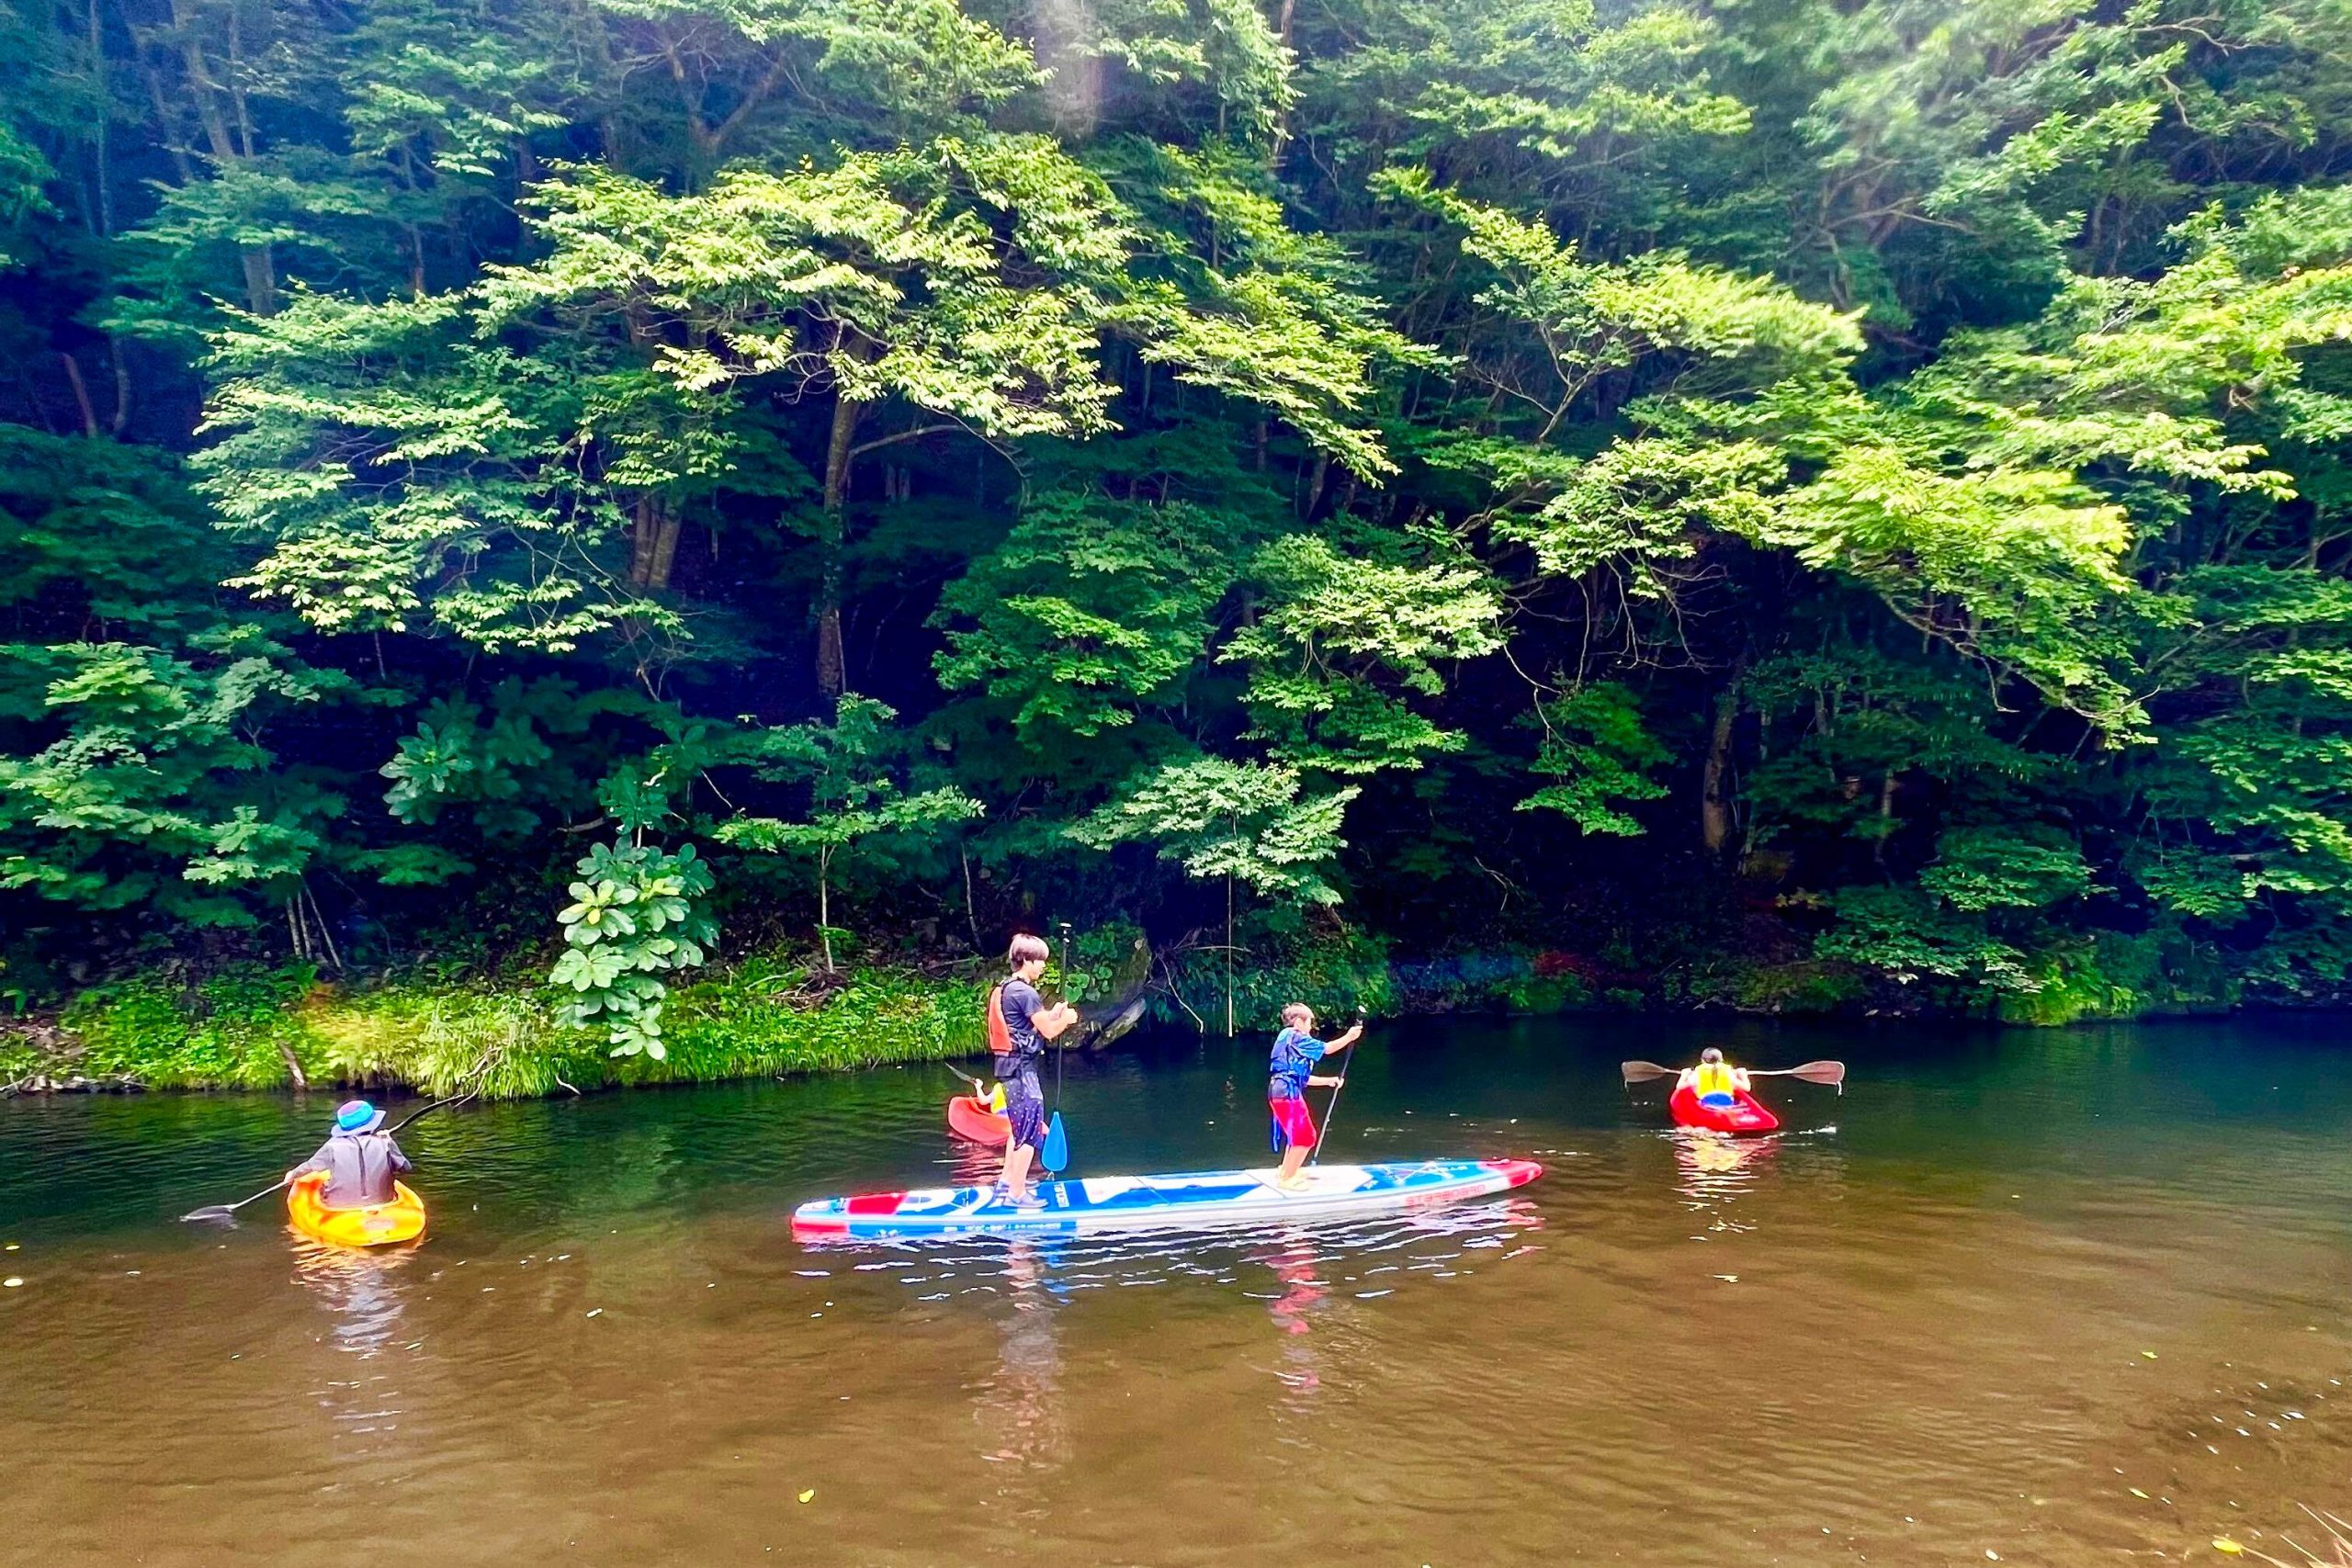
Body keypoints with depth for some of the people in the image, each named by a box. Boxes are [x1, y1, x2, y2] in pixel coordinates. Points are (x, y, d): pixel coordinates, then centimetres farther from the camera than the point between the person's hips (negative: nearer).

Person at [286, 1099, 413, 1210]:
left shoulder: (333, 1146, -3)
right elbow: (406, 1167, 7)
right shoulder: (385, 1144, -4)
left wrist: (292, 1174, 36)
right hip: (381, 1208, 0)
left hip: (340, 1208, 0)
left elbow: (309, 1166, 14)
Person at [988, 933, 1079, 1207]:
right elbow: (1048, 1032, -15)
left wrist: (1052, 1014, 10)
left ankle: (1006, 1183, 27)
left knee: (1019, 1128, 20)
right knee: (1030, 1132, -3)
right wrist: (1065, 1019, 3)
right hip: (1022, 1068, -10)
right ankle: (1017, 1194, 1)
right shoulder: (1025, 992, -18)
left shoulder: (1006, 990, 12)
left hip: (1009, 1066, 10)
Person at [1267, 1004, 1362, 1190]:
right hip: (1288, 1093, -10)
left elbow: (1302, 1078, 23)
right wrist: (1349, 1037, -8)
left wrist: (1328, 1081, 23)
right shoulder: (1295, 1037, -7)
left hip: (1283, 1092, 10)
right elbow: (1327, 1048, -12)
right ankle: (1286, 1179, 1)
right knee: (1305, 1137, -5)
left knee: (1297, 1134, 24)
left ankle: (1285, 1173, 31)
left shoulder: (1290, 1039, 22)